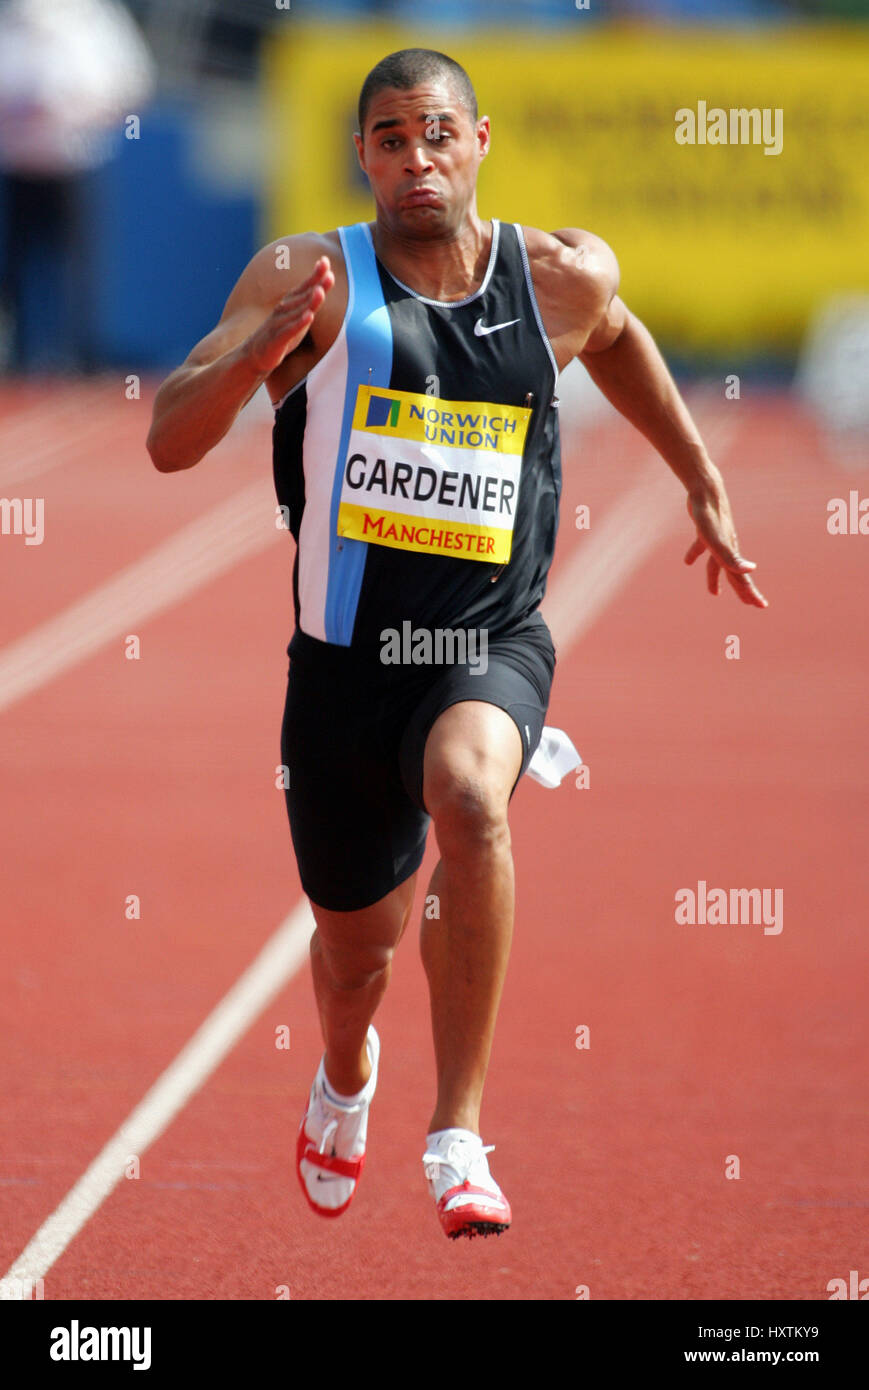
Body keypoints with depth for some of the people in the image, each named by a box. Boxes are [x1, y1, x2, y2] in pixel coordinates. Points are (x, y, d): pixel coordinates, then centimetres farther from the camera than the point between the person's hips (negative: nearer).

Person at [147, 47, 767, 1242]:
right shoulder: (310, 279, -7)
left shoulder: (563, 278, 0)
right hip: (347, 654, 1)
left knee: (469, 794, -36)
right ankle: (346, 1078, 56)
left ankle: (458, 1137, -31)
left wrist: (705, 485, 28)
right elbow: (170, 442, -13)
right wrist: (263, 349, -30)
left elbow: (614, 338, 26)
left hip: (493, 645, -1)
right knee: (355, 950, 15)